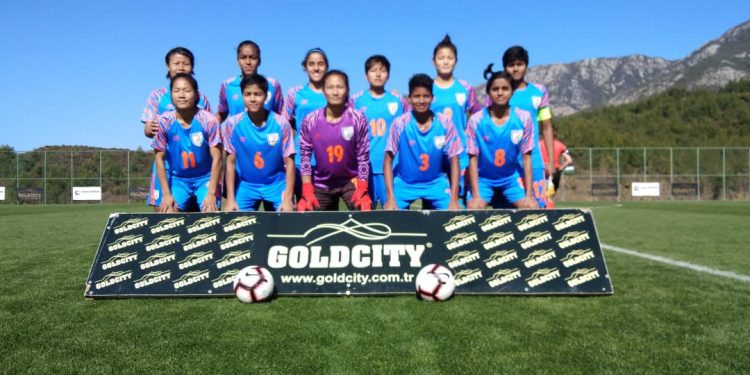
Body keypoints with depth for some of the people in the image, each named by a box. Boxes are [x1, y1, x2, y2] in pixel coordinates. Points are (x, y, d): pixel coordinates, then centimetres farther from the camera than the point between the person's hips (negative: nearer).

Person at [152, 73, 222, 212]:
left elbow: (216, 158, -14)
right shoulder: (164, 122, -12)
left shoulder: (208, 120, -17)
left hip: (205, 178, -1)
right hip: (177, 179, 2)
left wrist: (211, 193, -17)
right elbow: (160, 158, -4)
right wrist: (166, 193, -8)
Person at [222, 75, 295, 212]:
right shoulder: (232, 124, -9)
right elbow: (231, 162, -4)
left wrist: (288, 198, -14)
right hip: (246, 185, 1)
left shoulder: (281, 123, -11)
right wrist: (230, 199, -8)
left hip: (277, 184, -1)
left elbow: (289, 162, -8)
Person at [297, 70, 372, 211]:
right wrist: (307, 191, -9)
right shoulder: (310, 120, -9)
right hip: (321, 185, 2)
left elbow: (363, 156, -7)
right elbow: (305, 156, -4)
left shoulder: (357, 118, -12)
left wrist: (361, 190, -13)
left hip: (351, 182, -2)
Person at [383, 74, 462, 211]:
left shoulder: (445, 122, -11)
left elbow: (454, 161, -6)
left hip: (436, 183, 1)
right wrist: (390, 198, -18)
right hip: (405, 183, -1)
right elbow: (388, 161, -9)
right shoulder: (400, 124, -14)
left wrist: (454, 199, -12)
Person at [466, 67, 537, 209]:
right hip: (483, 179, -1)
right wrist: (476, 196, -16)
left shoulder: (523, 118, -10)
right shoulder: (476, 120, -14)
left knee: (533, 208, -14)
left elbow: (526, 157, -6)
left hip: (511, 178, 2)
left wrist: (529, 195, -9)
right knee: (473, 210, -22)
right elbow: (473, 159, -11)